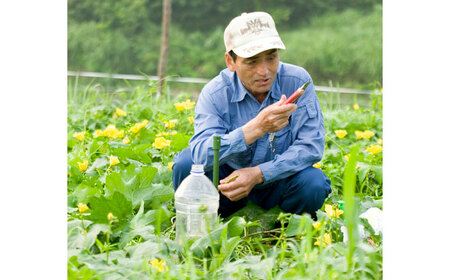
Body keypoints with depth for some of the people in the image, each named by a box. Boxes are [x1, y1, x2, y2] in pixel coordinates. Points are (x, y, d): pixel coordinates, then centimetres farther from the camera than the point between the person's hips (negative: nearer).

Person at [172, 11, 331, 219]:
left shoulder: (298, 82, -15)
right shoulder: (215, 93, -17)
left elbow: (312, 146, -19)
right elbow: (201, 154, -32)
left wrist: (258, 174, -31)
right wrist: (256, 128, -46)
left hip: (279, 179, 0)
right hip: (228, 178, 0)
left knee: (314, 183, -30)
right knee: (187, 163, -26)